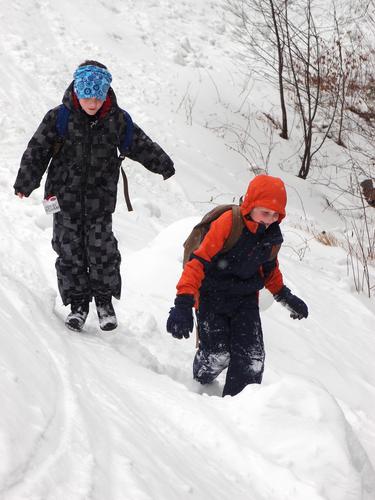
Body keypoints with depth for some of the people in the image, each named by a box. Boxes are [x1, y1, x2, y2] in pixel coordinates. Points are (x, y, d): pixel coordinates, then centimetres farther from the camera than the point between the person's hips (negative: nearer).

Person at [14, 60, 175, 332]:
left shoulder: (117, 120, -2)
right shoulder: (58, 118, -6)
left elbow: (141, 145, 8)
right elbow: (37, 151, -4)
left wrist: (165, 165, 7)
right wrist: (25, 183, -9)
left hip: (100, 198, 0)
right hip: (65, 195, 0)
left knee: (102, 247, -6)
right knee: (70, 249, 0)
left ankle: (104, 300, 11)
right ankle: (78, 302, 12)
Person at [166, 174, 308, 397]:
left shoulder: (272, 236, -1)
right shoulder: (228, 223, -22)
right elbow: (199, 262, -25)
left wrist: (285, 296, 19)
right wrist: (184, 303, -32)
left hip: (246, 300, 5)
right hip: (211, 297, -5)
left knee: (252, 359, -11)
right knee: (217, 355, -10)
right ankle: (201, 384, 24)